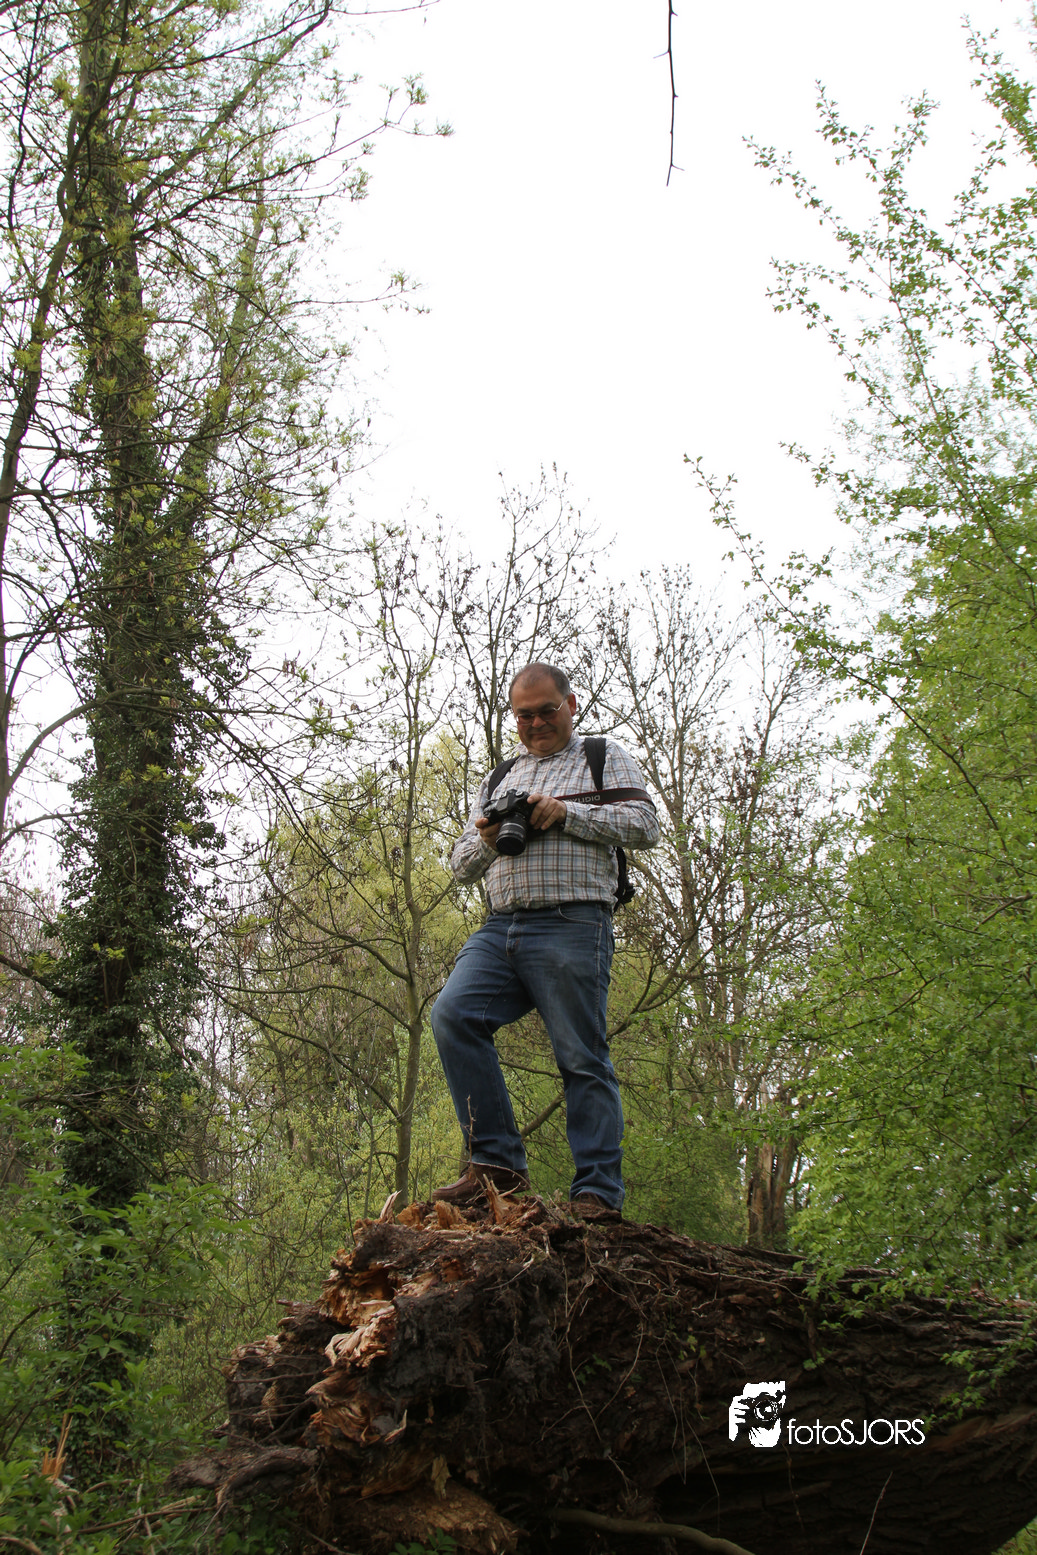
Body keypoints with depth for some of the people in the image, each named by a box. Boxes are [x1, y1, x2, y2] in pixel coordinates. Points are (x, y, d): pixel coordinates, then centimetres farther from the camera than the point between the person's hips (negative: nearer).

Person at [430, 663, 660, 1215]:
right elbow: (461, 863, 26)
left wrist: (564, 813, -8)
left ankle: (597, 1195, -7)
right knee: (453, 1013, -20)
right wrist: (485, 839, 2)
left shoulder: (605, 757, 15)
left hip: (570, 926, -4)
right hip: (499, 928, 5)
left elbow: (645, 826, 1)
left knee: (582, 1061, -9)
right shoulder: (498, 777, 28)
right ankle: (497, 1164, -17)